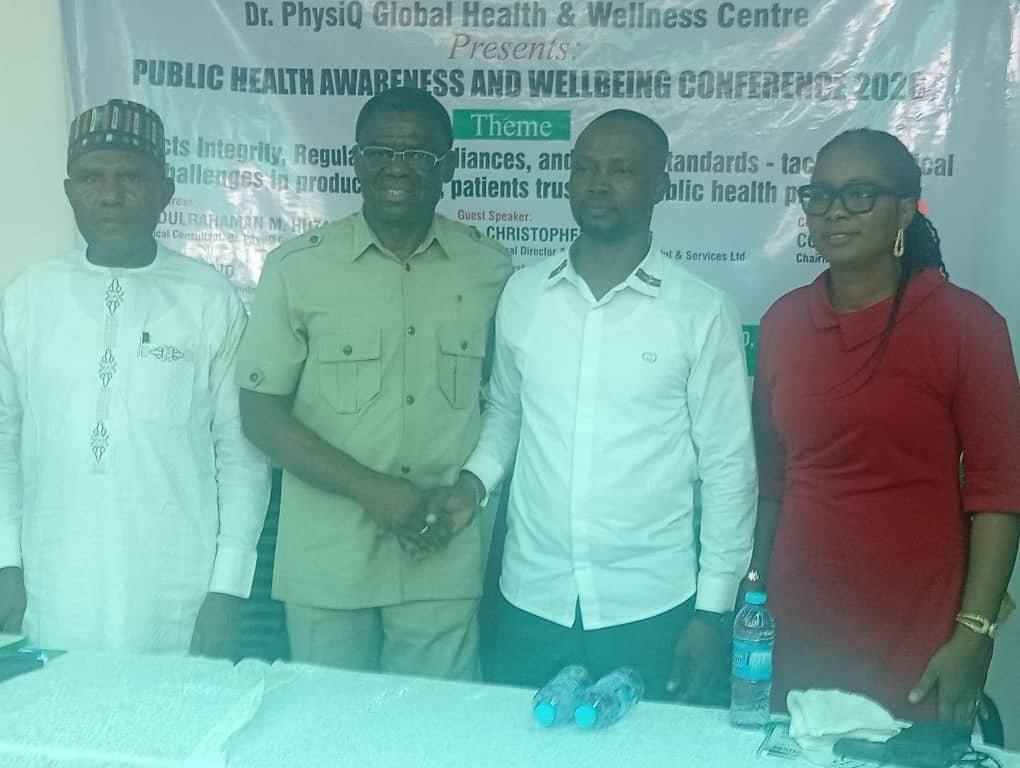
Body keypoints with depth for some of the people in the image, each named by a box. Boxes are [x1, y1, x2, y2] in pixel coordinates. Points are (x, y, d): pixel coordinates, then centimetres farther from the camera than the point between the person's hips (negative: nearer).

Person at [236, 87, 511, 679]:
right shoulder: (297, 268, -4)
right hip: (326, 563, 0)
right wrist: (370, 489, -11)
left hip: (445, 562, 1)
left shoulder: (491, 270, 1)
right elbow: (261, 412, -3)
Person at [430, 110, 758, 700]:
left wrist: (714, 610, -4)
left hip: (651, 609, -2)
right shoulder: (523, 294, 1)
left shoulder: (703, 312, -8)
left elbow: (728, 467, -4)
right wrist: (475, 480, -3)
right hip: (532, 601, 3)